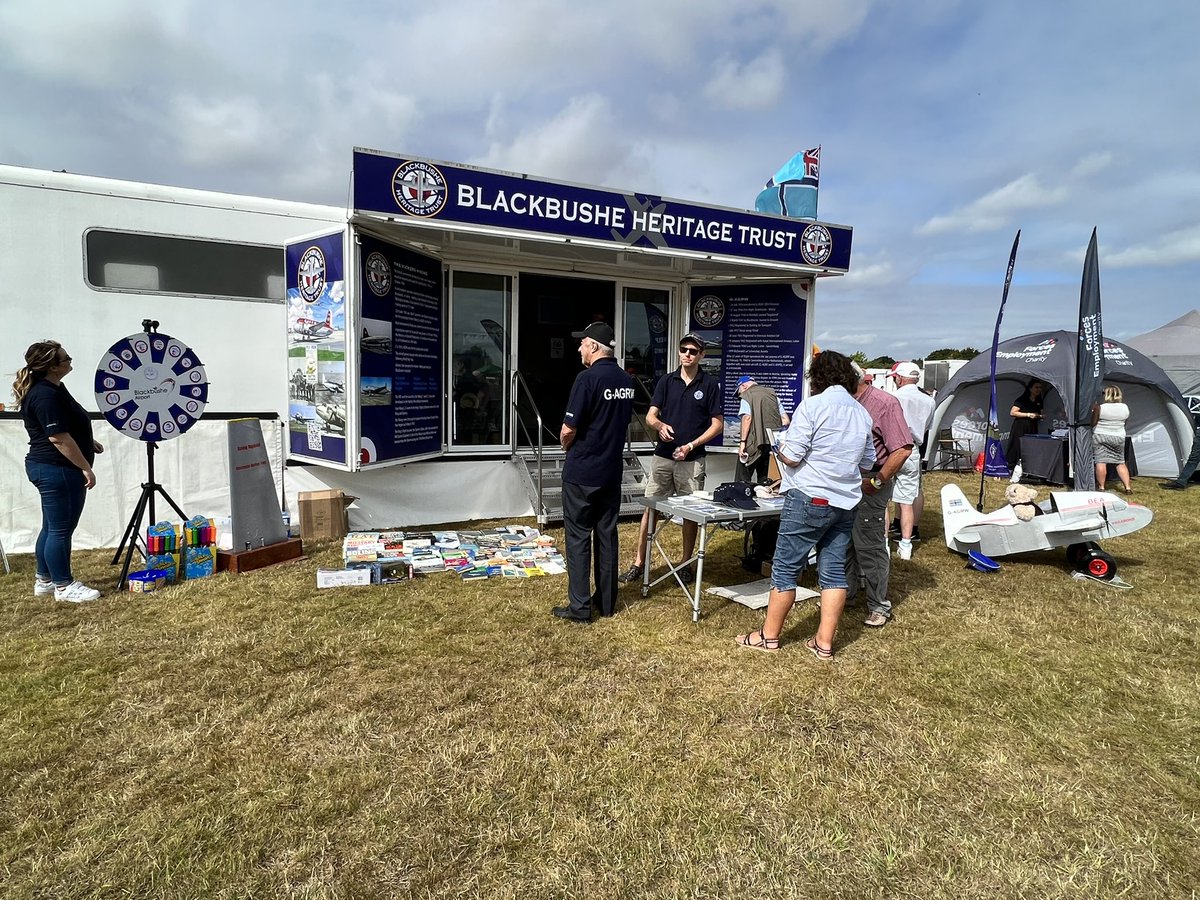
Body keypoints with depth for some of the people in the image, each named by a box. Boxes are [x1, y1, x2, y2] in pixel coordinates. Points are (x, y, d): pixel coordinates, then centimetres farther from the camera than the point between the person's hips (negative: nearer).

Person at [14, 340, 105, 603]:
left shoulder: (51, 387, 12)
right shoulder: (46, 396, -21)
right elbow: (58, 437, -24)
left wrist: (88, 441, 27)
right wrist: (86, 468, -20)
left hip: (50, 468, 11)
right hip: (57, 470, -11)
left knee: (52, 527, 17)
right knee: (61, 529, -2)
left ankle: (44, 580, 28)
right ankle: (64, 586, 8)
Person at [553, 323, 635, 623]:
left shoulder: (588, 378, -18)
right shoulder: (626, 381, 6)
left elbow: (568, 430, -17)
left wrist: (566, 445, 4)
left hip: (581, 473, -7)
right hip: (612, 471, 7)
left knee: (578, 538, 2)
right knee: (607, 535, 13)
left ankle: (580, 607, 8)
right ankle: (607, 601, 22)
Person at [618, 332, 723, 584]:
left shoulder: (710, 384, -1)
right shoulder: (666, 381, 6)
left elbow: (717, 424, -1)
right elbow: (650, 416, 1)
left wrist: (691, 445, -11)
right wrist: (659, 425, -23)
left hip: (692, 460, -2)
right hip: (662, 457, 2)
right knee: (650, 508, 3)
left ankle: (686, 564, 21)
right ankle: (639, 563, 11)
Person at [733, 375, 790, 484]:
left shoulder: (747, 395, -1)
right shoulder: (773, 394, 16)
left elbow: (747, 417, -16)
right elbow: (785, 420, 11)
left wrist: (742, 441, -16)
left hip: (754, 444, -6)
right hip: (772, 444, 6)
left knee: (742, 481, -1)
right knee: (764, 480, 13)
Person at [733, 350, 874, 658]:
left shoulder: (812, 405, -12)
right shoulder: (862, 413, 9)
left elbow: (791, 456, -15)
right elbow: (867, 464, 15)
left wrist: (781, 448, 5)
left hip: (809, 498, -6)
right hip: (846, 502, 7)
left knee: (786, 568, 3)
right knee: (833, 571, 10)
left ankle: (768, 636, 13)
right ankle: (824, 642, 16)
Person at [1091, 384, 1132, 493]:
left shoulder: (1099, 407, -12)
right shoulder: (1125, 407, 1)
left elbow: (1092, 423, -8)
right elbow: (1125, 419, 13)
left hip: (1100, 436, -4)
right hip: (1118, 438, 4)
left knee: (1100, 462, -2)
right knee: (1120, 462, 13)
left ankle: (1101, 487, -1)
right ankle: (1128, 487, 12)